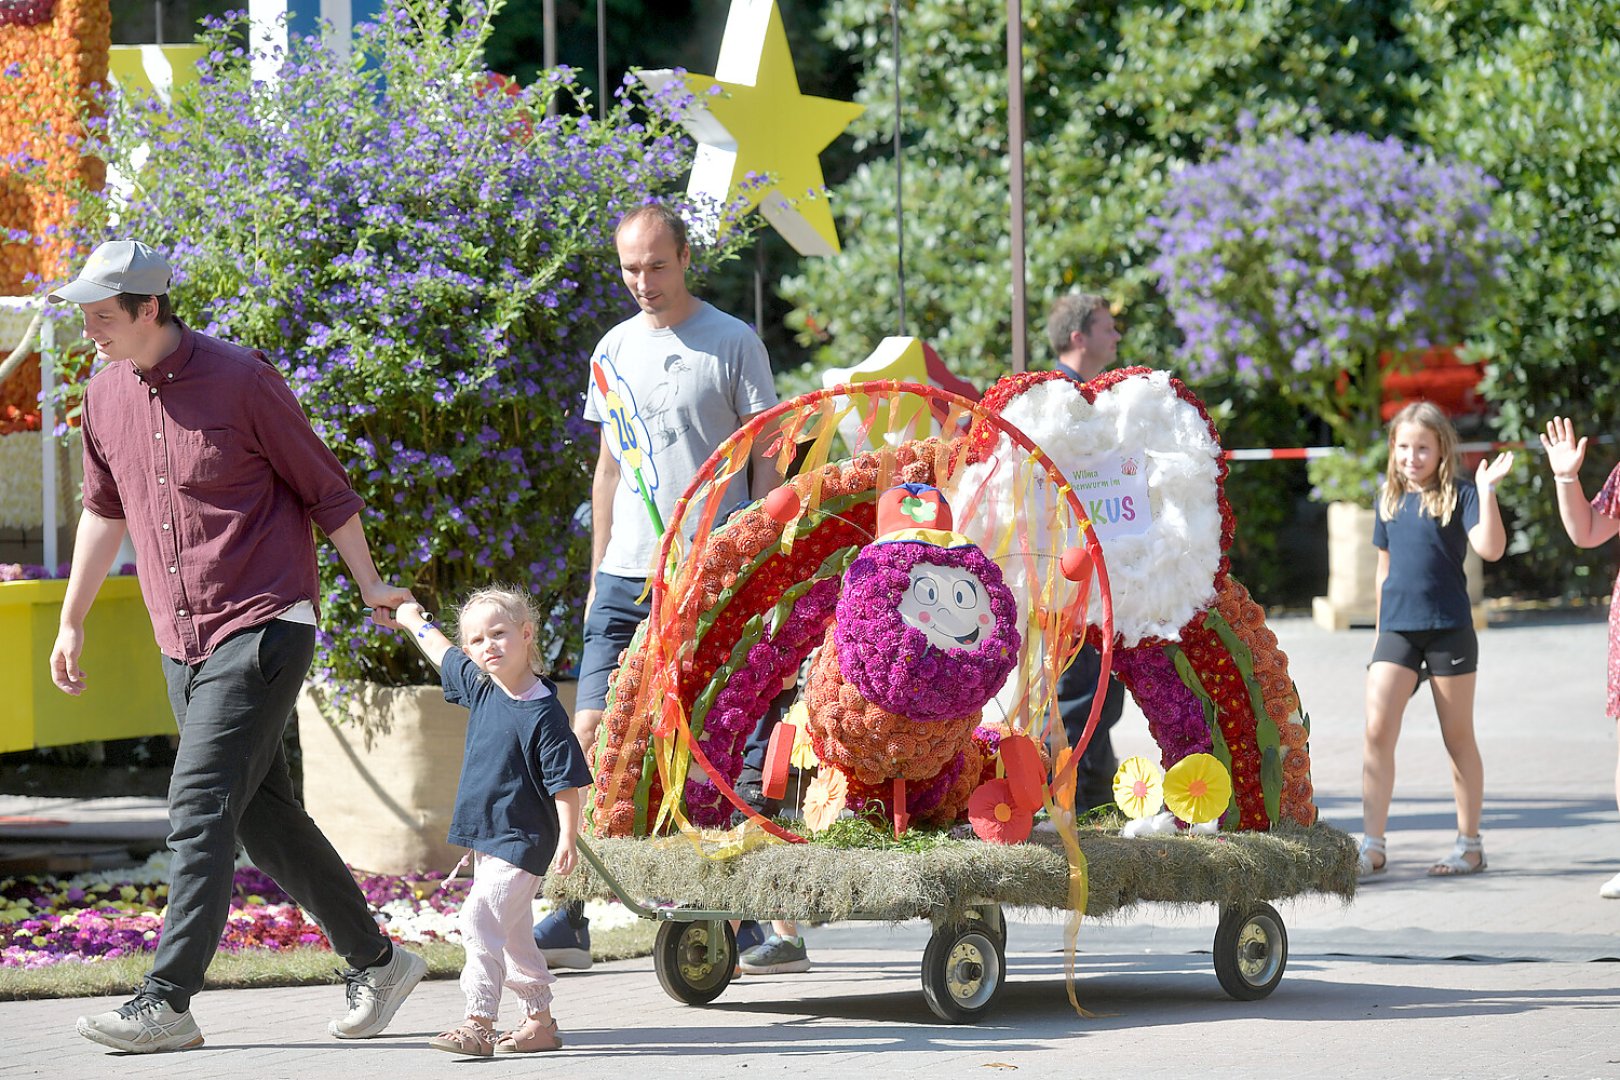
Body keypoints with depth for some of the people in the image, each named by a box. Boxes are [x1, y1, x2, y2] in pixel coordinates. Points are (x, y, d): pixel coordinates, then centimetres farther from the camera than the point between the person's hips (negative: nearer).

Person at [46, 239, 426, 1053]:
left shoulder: (239, 379, -11)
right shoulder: (104, 396, 7)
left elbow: (323, 487, -1)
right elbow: (104, 510, 22)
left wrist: (370, 586, 4)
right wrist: (71, 620, 24)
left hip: (263, 630, -7)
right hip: (181, 643, 7)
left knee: (200, 810, -14)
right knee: (265, 818, 9)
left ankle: (167, 1001, -16)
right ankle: (375, 962, 22)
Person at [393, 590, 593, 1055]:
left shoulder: (544, 713, -18)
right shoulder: (482, 689, 5)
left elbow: (566, 782, -17)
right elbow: (443, 652, 25)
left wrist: (567, 838, -23)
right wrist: (412, 620, 39)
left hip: (522, 842, -9)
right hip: (487, 838, 9)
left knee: (482, 917, -20)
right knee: (512, 934, 14)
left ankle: (479, 1023, -23)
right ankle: (540, 1020, 23)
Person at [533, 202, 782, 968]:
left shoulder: (733, 345, -1)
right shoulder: (613, 352, 13)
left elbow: (768, 463, 0)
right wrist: (598, 573, 15)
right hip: (627, 577, 4)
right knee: (593, 732, -4)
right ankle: (570, 918, -3)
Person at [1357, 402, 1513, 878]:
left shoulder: (1459, 494, -5)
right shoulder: (1390, 499, 10)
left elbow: (1491, 548, -19)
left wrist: (1486, 489, -24)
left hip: (1449, 629, -4)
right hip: (1398, 629, 4)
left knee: (1458, 737, 6)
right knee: (1377, 731, -8)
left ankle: (1470, 845, 16)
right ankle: (1372, 847, -6)